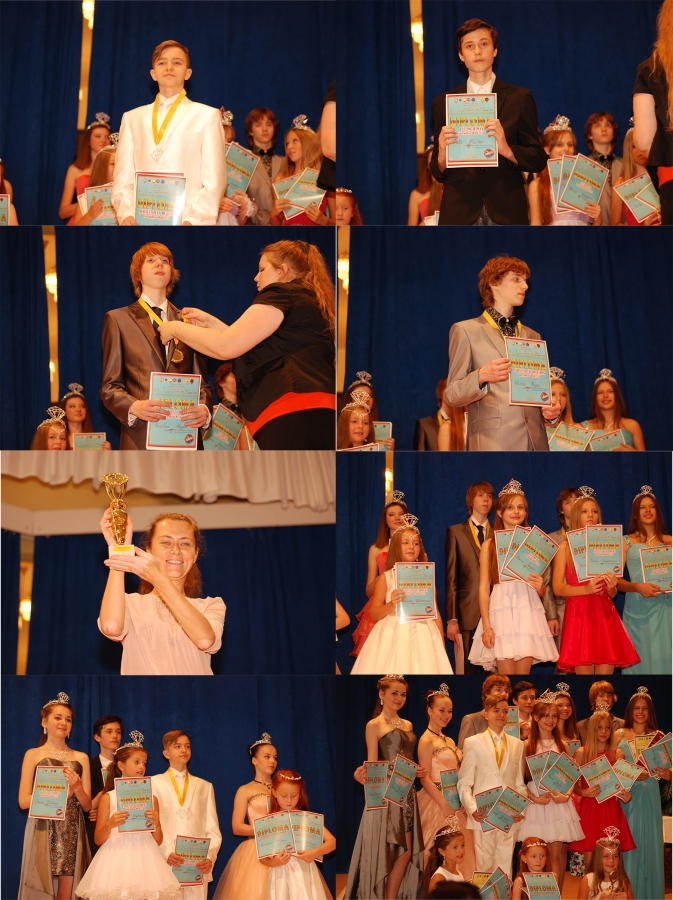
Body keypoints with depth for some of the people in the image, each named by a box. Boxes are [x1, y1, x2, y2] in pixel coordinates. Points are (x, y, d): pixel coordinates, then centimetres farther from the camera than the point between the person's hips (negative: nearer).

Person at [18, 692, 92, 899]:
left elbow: (87, 806, 9)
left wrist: (77, 788, -11)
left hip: (72, 835, 3)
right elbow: (23, 801, -4)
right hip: (43, 834, -2)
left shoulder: (81, 758, 12)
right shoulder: (33, 755, 5)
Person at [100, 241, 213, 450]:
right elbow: (110, 386, 3)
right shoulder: (118, 319, 9)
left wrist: (204, 409, -9)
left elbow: (201, 381, 13)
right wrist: (134, 407, -18)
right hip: (140, 435, -2)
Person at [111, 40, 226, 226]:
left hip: (185, 222, -2)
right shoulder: (132, 118, 17)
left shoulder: (207, 116, 8)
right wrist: (126, 213, -8)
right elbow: (123, 177, 10)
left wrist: (194, 220, -14)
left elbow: (214, 180, 0)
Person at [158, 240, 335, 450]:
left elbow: (226, 346, -5)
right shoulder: (307, 300, 28)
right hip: (310, 415, 9)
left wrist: (176, 328, 8)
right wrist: (211, 323, 30)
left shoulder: (282, 294, -1)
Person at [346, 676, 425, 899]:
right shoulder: (374, 725, -3)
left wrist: (418, 772, 1)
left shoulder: (407, 725, 16)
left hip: (407, 794, 7)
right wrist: (361, 776, -28)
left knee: (406, 852, 3)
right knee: (385, 853, -5)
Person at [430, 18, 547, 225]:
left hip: (506, 213, -1)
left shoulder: (519, 98, 10)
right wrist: (441, 158, -10)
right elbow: (438, 174, 13)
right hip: (459, 213, 1)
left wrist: (507, 150, -13)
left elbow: (538, 160, 7)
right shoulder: (443, 103, 13)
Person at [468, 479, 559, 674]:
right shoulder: (489, 545, 7)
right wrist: (486, 627, -8)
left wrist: (540, 587, -8)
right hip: (501, 612, -2)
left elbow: (542, 591, 17)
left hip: (528, 613, 2)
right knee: (507, 681, -7)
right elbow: (483, 588, 2)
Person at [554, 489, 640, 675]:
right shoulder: (565, 547, 5)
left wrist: (612, 587, -9)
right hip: (578, 614, -3)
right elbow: (557, 588, -4)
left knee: (606, 671, -4)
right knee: (583, 670, -8)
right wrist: (586, 590, -19)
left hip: (604, 614, 3)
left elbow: (612, 594, 14)